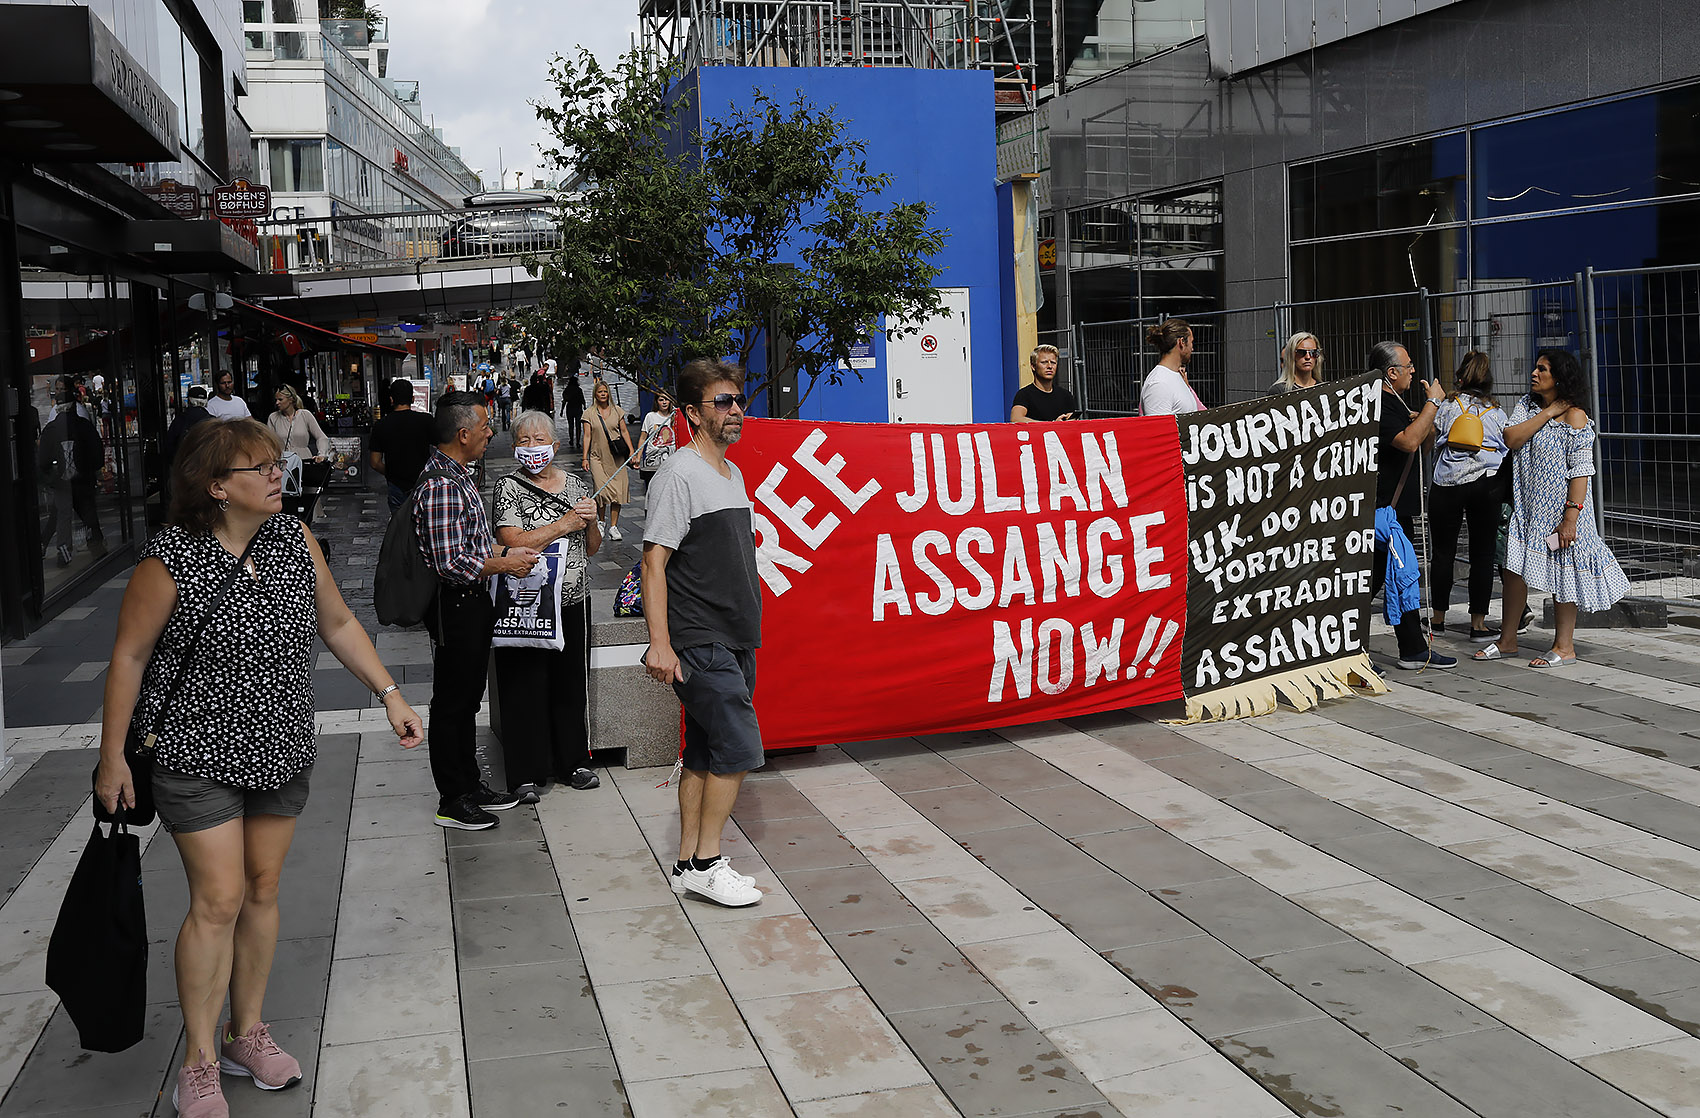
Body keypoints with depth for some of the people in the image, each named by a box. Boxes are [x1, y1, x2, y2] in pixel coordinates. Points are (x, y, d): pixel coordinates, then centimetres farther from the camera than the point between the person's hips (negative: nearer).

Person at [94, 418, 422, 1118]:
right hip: (197, 755, -5)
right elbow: (129, 657, -10)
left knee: (262, 889, 13)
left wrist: (390, 694, 5)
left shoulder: (295, 540, -1)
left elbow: (337, 624, 10)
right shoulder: (170, 562, -17)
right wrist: (113, 756, -7)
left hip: (281, 748, 5)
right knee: (218, 898, -5)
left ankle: (247, 1033, 29)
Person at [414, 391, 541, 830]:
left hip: (474, 602, 10)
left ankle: (470, 784, 30)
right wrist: (504, 564, -16)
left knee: (468, 698, 18)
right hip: (455, 607, -10)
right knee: (451, 703, 1)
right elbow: (449, 563, -27)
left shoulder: (458, 475, 10)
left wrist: (503, 552, 8)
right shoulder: (441, 485, -23)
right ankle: (452, 801, 12)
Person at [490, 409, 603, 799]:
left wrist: (590, 522, -6)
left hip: (573, 603, 4)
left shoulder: (575, 484, 10)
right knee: (526, 685, 1)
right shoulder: (509, 488, -4)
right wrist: (565, 523, -17)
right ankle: (526, 773, 11)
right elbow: (511, 543, -18)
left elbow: (591, 549, 15)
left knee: (571, 681, 12)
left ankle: (573, 761, 26)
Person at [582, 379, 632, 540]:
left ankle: (613, 526, 3)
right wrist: (584, 458, -3)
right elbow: (587, 436, 2)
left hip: (616, 457, 1)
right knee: (602, 491, -10)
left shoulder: (617, 411, 8)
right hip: (598, 457, -1)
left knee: (617, 491, -3)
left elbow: (624, 432, 10)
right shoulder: (589, 414, 4)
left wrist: (631, 451, 1)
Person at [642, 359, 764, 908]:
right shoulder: (679, 474, -11)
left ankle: (689, 863, 18)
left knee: (705, 752, 11)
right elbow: (654, 561, -16)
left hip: (736, 640, 9)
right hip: (700, 642, -9)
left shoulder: (733, 474, 16)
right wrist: (660, 642, -21)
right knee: (739, 748, -10)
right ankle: (706, 862, 2)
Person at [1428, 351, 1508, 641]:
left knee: (1444, 552, 8)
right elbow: (1507, 449, 12)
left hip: (1446, 485, -1)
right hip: (1486, 485, 1)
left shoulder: (1447, 407, 2)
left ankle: (1438, 617, 17)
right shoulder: (1497, 413, 8)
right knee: (1482, 554, 3)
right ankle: (1478, 623, 3)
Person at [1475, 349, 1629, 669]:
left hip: (1559, 508, -6)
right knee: (1514, 567, 7)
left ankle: (1564, 647, 11)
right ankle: (1507, 640, 18)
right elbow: (1511, 440, -7)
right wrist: (1547, 413, -12)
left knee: (1562, 570, 1)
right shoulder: (1526, 406, 10)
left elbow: (1581, 471, -15)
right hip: (1528, 506, 6)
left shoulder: (1574, 416, -11)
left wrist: (1570, 517, -21)